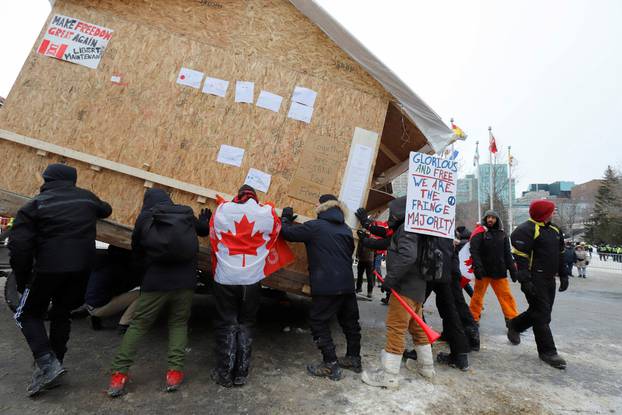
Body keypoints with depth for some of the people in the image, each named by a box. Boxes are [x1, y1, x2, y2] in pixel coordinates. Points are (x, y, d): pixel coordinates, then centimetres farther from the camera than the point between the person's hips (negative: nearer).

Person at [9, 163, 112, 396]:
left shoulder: (35, 205, -3)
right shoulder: (86, 197, 6)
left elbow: (19, 245, -8)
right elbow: (106, 210, 28)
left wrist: (22, 279, 3)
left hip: (49, 268, -4)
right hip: (82, 268, 4)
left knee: (28, 315, 16)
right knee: (61, 314, 20)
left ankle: (47, 363, 2)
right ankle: (54, 365, 28)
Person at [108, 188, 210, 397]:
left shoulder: (144, 219, 1)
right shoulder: (186, 213, 4)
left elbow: (136, 249, 10)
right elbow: (204, 230, 21)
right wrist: (204, 219, 43)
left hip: (155, 282, -1)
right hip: (185, 280, 1)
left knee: (138, 325, 13)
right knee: (179, 323, 15)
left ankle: (119, 374, 15)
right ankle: (175, 371, 11)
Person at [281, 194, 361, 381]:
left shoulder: (315, 226, -9)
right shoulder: (347, 230, 11)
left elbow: (287, 233, -3)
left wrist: (286, 217, 15)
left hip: (326, 286, -7)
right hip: (347, 285, 7)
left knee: (319, 323, 8)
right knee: (350, 321, 20)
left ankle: (331, 366, 11)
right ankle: (353, 359, 35)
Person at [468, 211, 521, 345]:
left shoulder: (502, 234, 11)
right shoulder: (480, 232, -4)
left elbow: (507, 253, 15)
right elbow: (474, 251, -12)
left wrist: (512, 269, 9)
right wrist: (478, 267, -22)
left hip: (499, 272, 4)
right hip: (483, 272, -3)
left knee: (506, 296, 0)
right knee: (478, 296, 5)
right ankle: (473, 320, 20)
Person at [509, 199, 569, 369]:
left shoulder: (555, 230, 14)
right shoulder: (526, 230, -14)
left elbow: (560, 255, 23)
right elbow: (520, 257, -19)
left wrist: (563, 275, 19)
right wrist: (525, 280, -23)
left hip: (549, 279, 9)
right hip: (535, 280, -9)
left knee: (540, 311, 16)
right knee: (542, 315, -4)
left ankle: (514, 325, 37)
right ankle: (548, 352, 7)